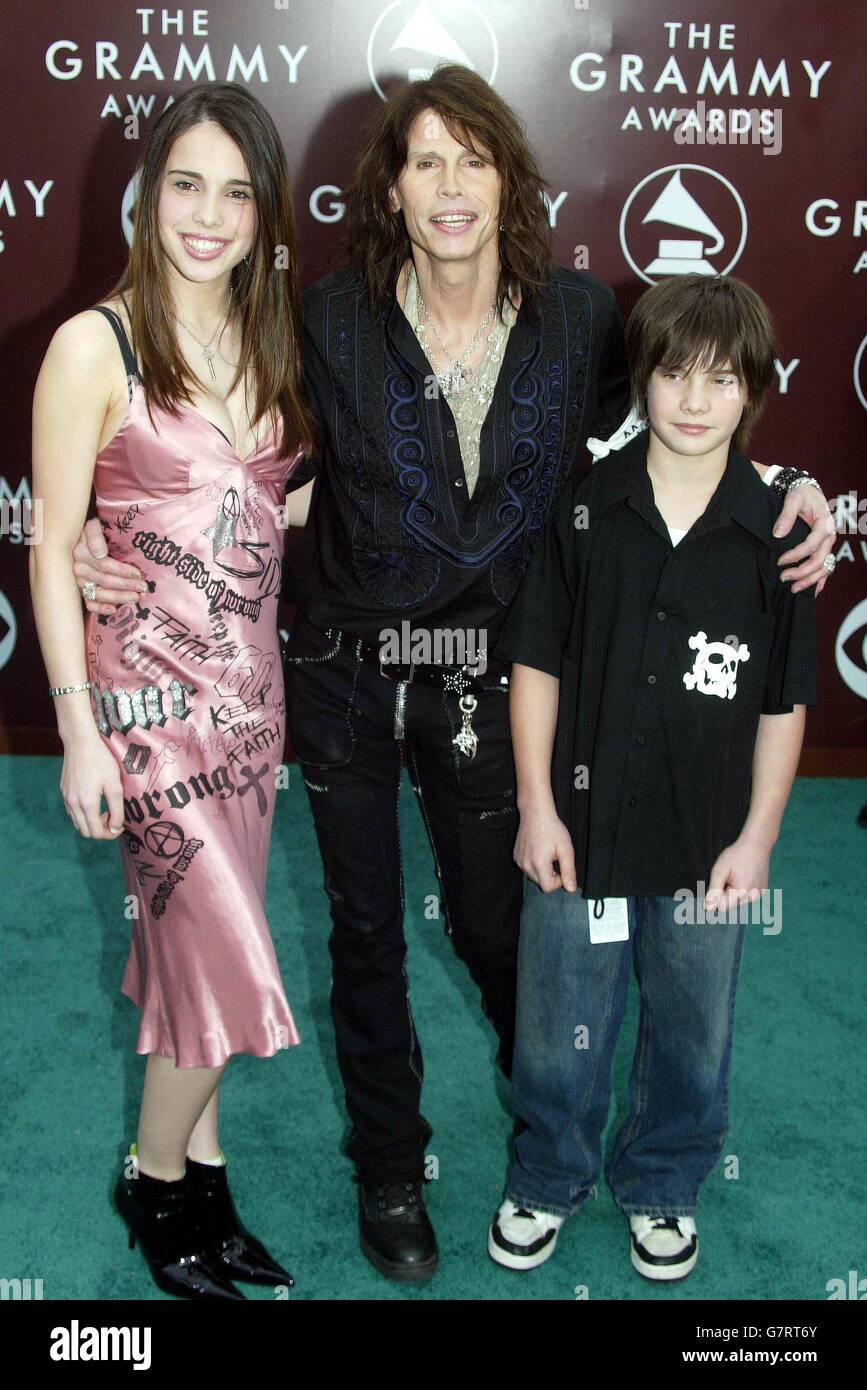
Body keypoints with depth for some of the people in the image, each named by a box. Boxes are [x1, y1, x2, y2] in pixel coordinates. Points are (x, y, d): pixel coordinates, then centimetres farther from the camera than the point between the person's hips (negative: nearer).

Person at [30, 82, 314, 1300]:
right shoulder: (94, 346, -9)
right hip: (149, 690, -5)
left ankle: (199, 1177, 31)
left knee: (200, 944, 14)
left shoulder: (274, 340, 7)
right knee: (234, 961, -4)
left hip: (252, 685, 5)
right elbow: (52, 547, -9)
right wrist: (77, 729, -12)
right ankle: (157, 1178, 21)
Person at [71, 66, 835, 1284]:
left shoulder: (581, 315, -8)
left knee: (492, 916, 13)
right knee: (367, 930, 14)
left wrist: (788, 484, -9)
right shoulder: (332, 321, -11)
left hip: (486, 679, 0)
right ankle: (388, 1168, 38)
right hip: (346, 673, 0)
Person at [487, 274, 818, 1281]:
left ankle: (660, 1187, 43)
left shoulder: (777, 533, -6)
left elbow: (784, 705, -1)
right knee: (559, 1029, 14)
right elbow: (536, 665, -2)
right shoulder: (584, 511, -6)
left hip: (706, 841, 1)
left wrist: (757, 837, -3)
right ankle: (546, 1180, 41)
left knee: (691, 1037, 18)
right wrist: (537, 807, -4)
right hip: (581, 825, 0)